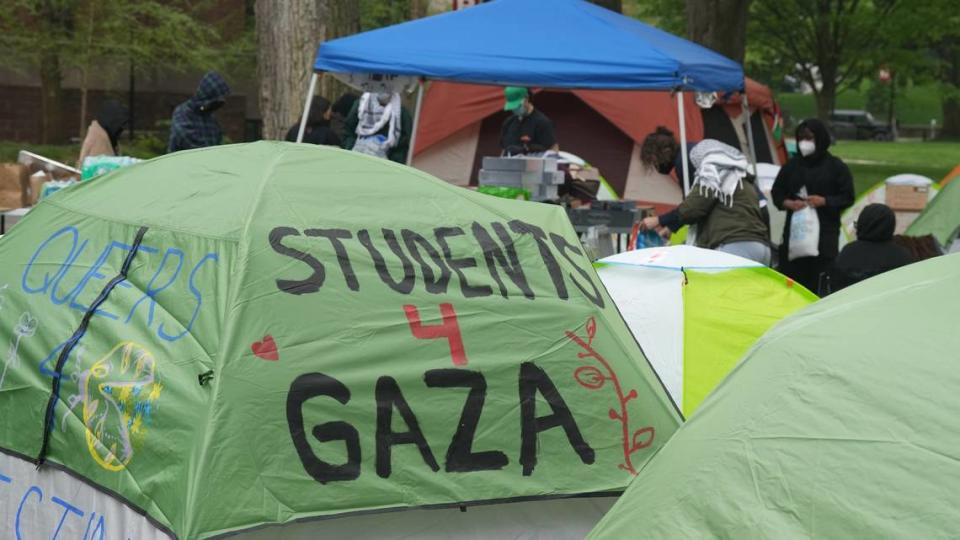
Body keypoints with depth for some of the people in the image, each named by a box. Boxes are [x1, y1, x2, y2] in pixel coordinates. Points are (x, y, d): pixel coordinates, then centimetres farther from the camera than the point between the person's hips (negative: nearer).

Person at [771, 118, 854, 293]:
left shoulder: (836, 167, 3)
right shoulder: (792, 165, 11)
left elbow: (848, 198, 2)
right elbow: (776, 193, 15)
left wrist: (824, 201, -13)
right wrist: (789, 203, -7)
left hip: (825, 233, -3)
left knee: (820, 283, -8)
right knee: (791, 275, -2)